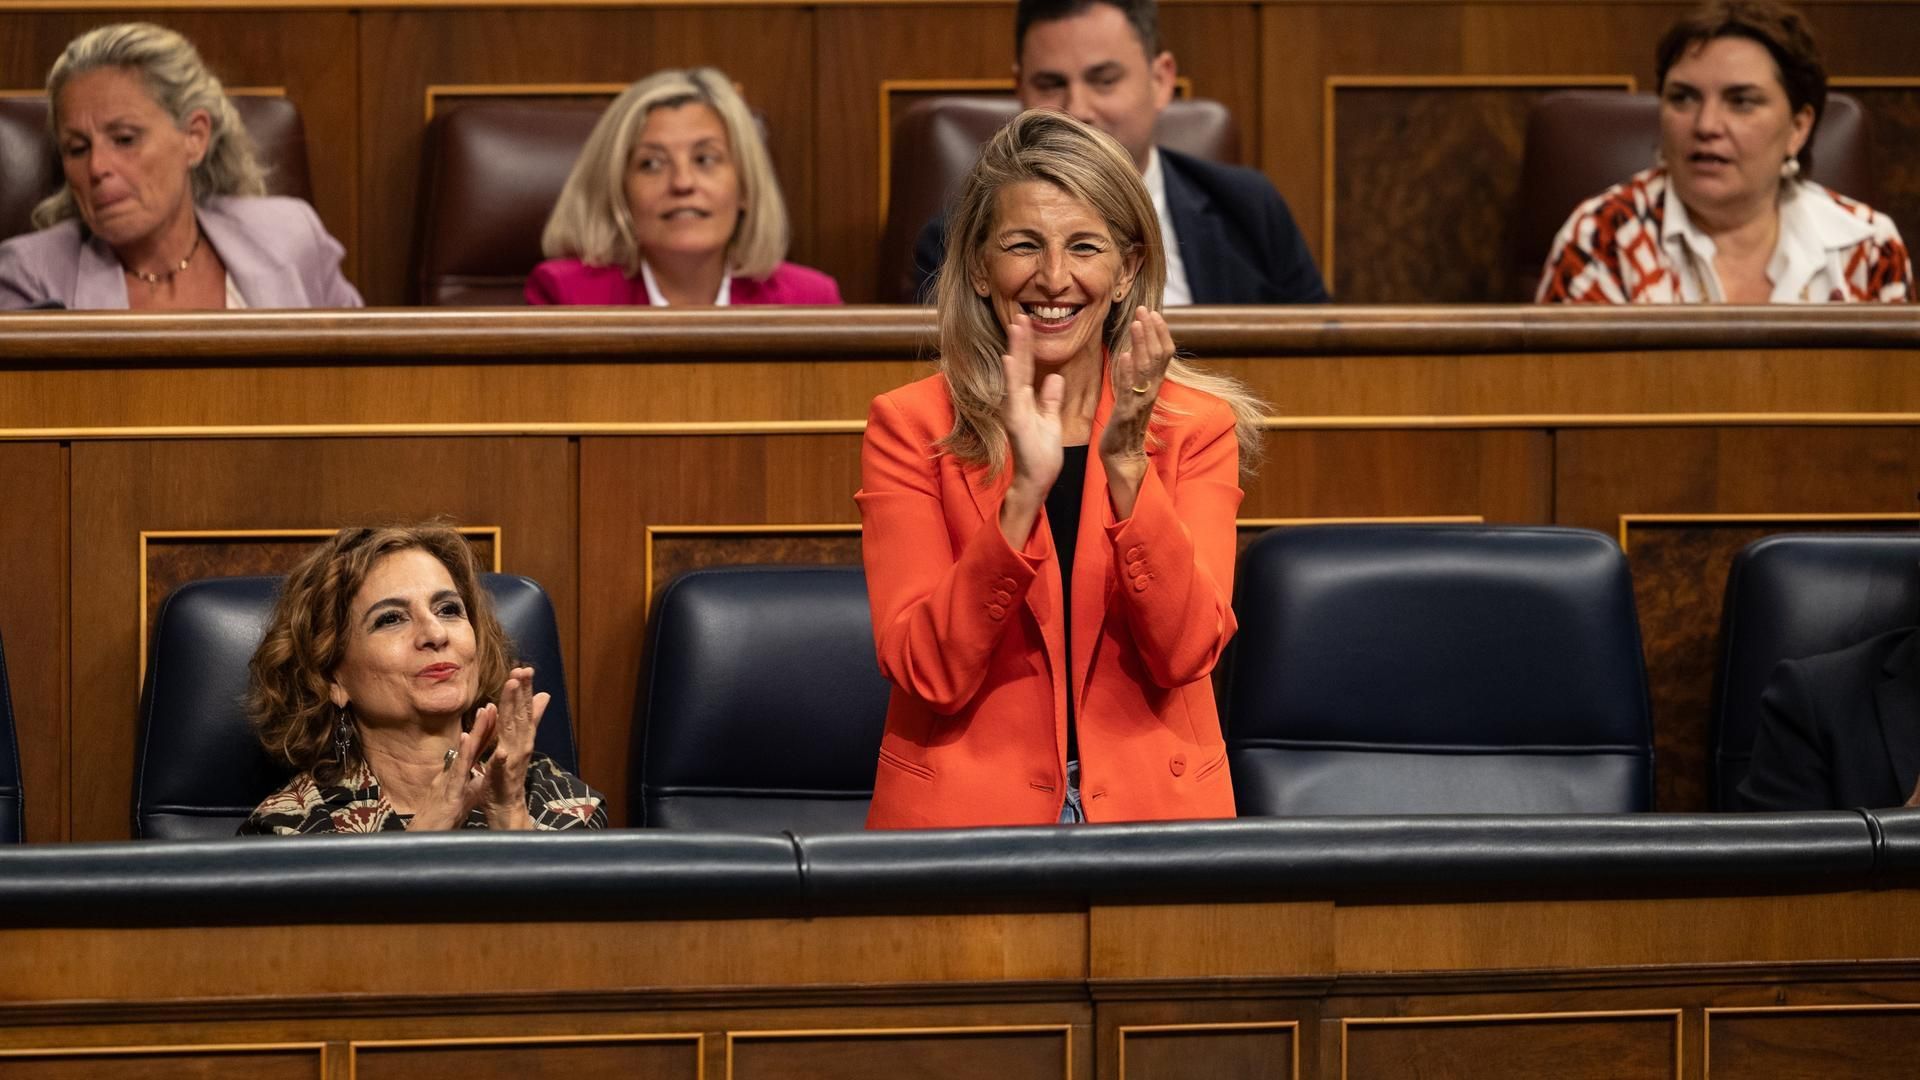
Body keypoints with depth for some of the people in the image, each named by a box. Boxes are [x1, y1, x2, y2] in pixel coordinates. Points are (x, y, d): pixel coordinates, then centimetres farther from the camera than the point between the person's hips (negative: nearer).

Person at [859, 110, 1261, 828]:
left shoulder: (1197, 427, 7)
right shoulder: (908, 427, 2)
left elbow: (1185, 652, -7)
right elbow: (930, 673, -9)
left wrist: (1126, 464, -16)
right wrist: (1023, 494, -19)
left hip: (1151, 809, 1)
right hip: (962, 813, -1)